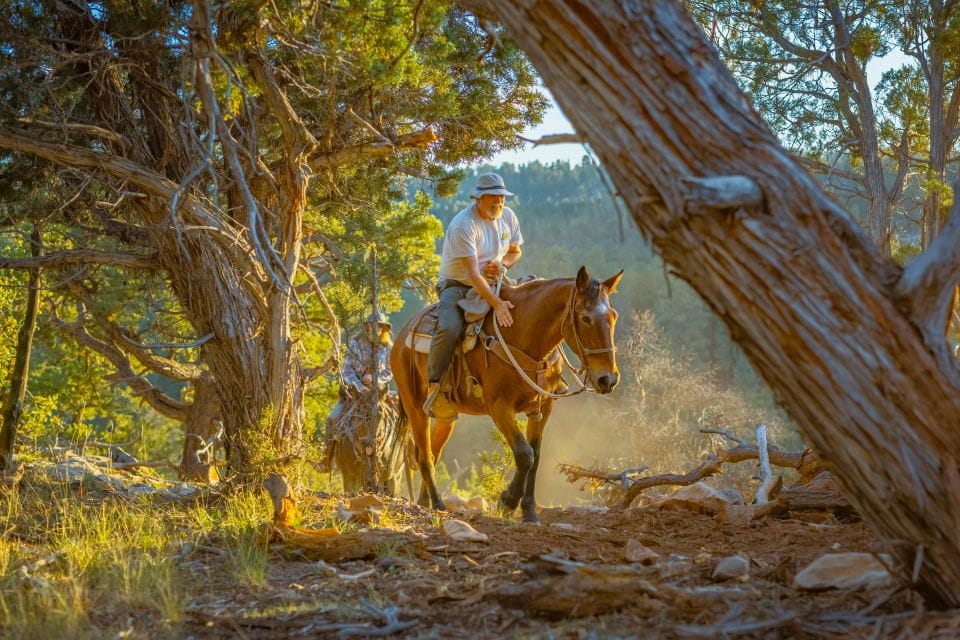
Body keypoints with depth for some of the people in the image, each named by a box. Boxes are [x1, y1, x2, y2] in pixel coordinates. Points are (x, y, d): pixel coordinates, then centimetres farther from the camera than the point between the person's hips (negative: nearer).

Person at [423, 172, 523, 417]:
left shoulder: (508, 216, 1)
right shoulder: (463, 225, -22)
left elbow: (515, 251, 15)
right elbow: (473, 273, -29)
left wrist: (502, 263, -10)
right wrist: (496, 304, -39)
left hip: (492, 284, 7)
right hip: (458, 285, -6)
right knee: (449, 329, -33)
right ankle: (434, 386, -19)